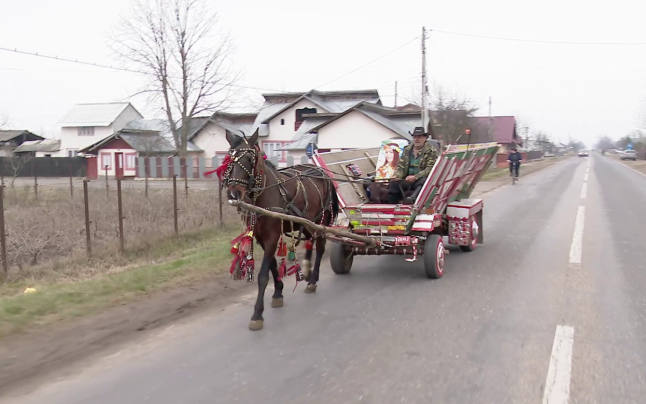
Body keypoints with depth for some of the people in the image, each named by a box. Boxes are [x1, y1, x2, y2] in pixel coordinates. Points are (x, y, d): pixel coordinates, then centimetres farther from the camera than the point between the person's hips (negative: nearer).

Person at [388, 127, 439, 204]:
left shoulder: (431, 151, 0)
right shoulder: (407, 150, 17)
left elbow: (430, 169, -10)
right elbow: (401, 166, 17)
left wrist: (415, 177, -22)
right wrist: (397, 175, -6)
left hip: (422, 179, -4)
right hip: (407, 179, 4)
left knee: (421, 184, -38)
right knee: (393, 183, -22)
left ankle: (412, 199, -59)